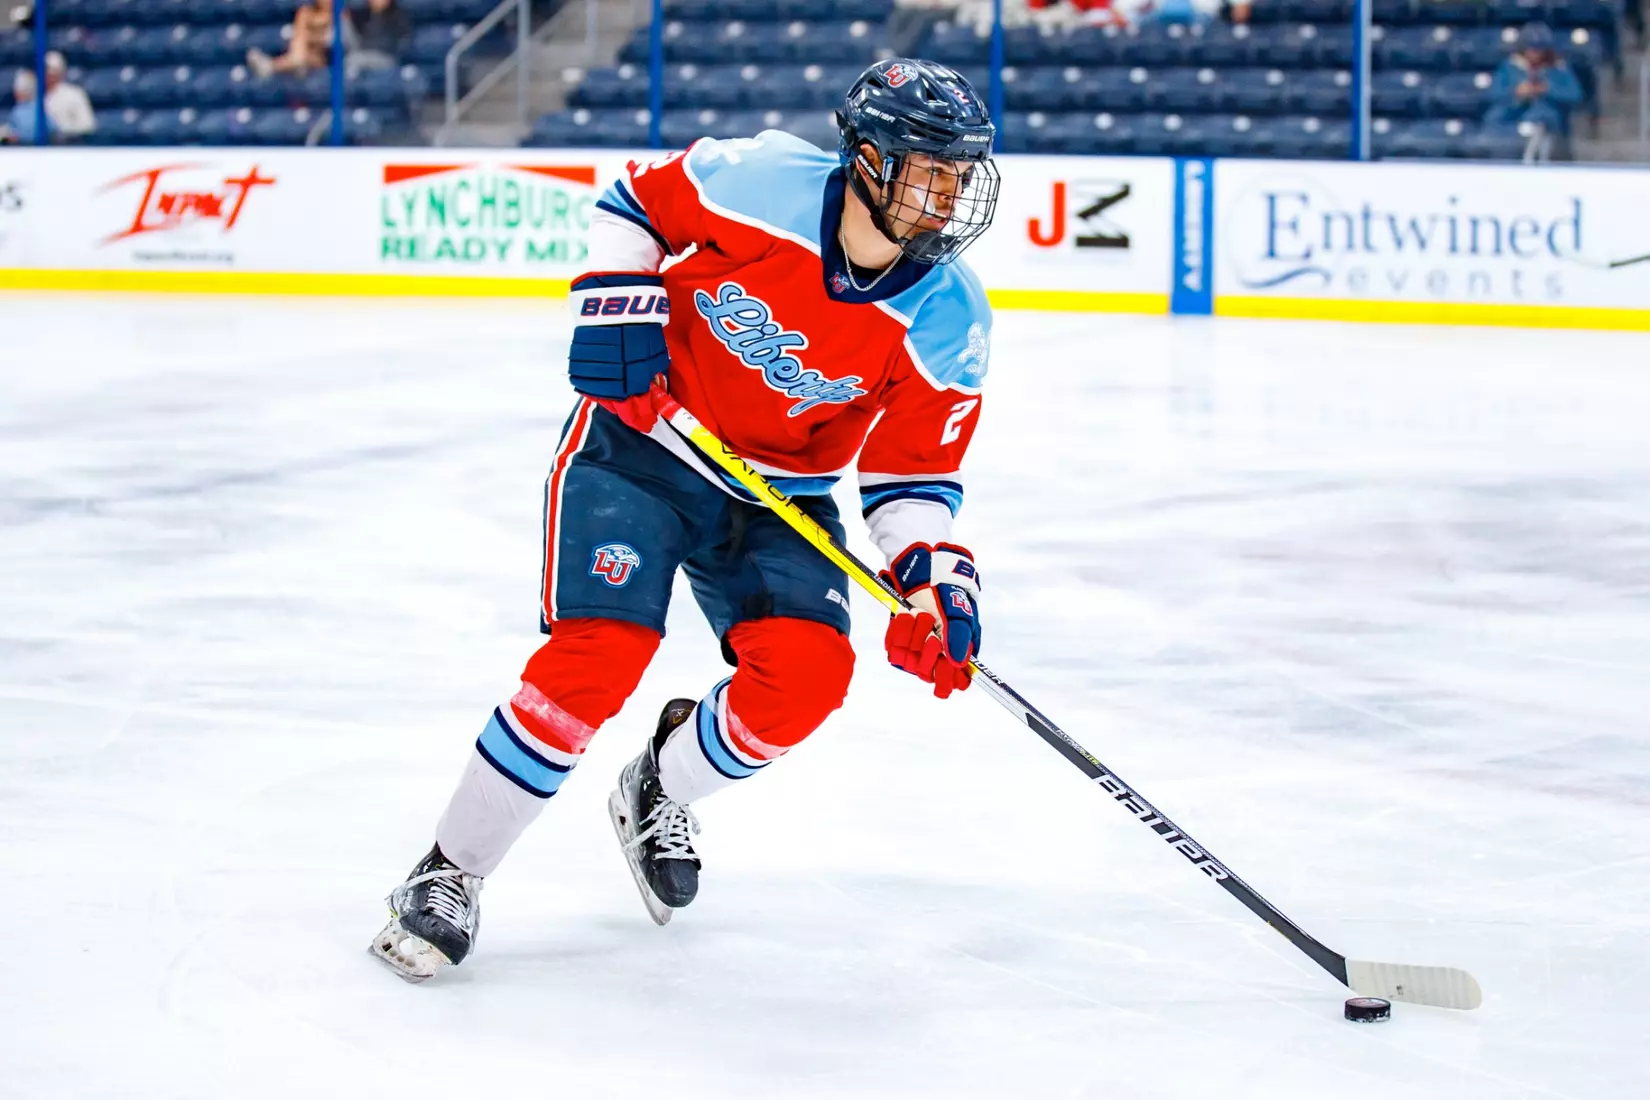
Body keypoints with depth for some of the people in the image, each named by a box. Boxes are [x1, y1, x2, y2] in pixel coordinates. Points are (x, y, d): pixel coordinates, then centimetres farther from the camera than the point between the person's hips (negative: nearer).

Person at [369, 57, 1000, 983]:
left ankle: (660, 792, 15)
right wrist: (619, 302, -15)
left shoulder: (947, 325, -13)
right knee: (594, 662, -19)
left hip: (778, 497, 3)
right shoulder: (758, 182, -21)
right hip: (640, 441, -3)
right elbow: (635, 204, -2)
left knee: (805, 674, -18)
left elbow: (913, 473, -6)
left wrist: (937, 577, -21)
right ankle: (449, 876, -4)